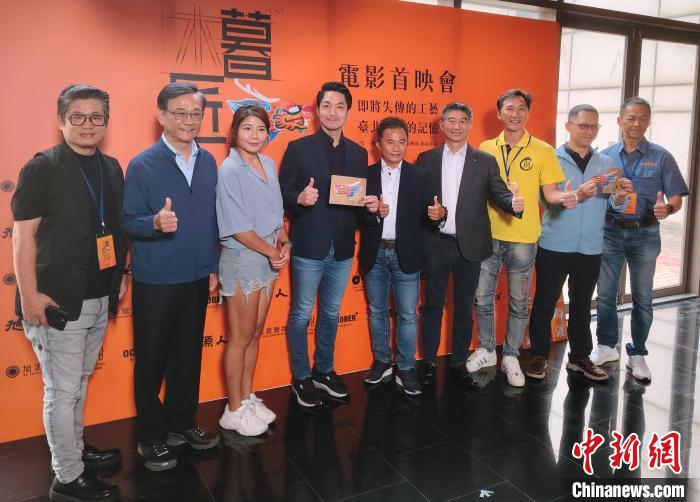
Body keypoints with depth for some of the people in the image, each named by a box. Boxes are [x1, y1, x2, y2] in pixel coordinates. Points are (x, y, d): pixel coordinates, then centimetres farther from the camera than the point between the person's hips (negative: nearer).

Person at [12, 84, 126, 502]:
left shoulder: (111, 168, 9)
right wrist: (29, 295, -16)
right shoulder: (43, 167, -9)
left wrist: (120, 276, 15)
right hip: (59, 301, -6)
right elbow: (23, 233, -11)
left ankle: (76, 448, 39)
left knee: (79, 382, 21)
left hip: (100, 299, 6)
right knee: (62, 391, 4)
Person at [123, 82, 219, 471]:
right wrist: (156, 222, -32)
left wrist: (213, 266, 10)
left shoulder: (208, 161, 4)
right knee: (151, 359, 8)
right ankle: (151, 436, 26)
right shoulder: (142, 165, -10)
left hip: (197, 277, 5)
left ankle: (181, 422, 34)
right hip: (155, 281, -5)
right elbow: (129, 222, -11)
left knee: (189, 354, 16)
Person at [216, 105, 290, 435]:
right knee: (241, 338, 4)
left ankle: (247, 398, 32)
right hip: (242, 260, -7)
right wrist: (274, 251, -11)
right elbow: (238, 228, -18)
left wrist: (284, 242, -3)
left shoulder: (268, 165, 6)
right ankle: (234, 410, 21)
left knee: (255, 334, 16)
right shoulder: (230, 170, -15)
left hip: (268, 259, 7)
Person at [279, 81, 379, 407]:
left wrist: (371, 206, -11)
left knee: (331, 314, 17)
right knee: (301, 315, 6)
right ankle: (301, 378, 23)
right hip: (308, 248, -4)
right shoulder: (298, 148, -4)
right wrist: (300, 198, -27)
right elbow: (282, 195, -6)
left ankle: (324, 371, 34)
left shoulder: (358, 153, 9)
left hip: (342, 249, 4)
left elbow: (361, 200, 11)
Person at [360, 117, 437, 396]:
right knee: (377, 311, 13)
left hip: (405, 254, -1)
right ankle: (381, 362, 29)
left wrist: (435, 213, -23)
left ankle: (406, 369, 16)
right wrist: (371, 212, -19)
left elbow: (426, 215, -1)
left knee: (407, 314, 3)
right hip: (375, 254, 1)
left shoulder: (420, 176, 2)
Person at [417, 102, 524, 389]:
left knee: (464, 307, 10)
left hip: (469, 246, 0)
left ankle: (458, 363, 23)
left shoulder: (485, 161, 4)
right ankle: (428, 362, 22)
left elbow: (499, 193, -4)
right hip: (436, 244, 0)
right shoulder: (426, 159, 5)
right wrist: (429, 211, -16)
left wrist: (513, 203, -27)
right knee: (433, 305, 9)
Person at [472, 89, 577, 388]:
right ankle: (487, 351, 28)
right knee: (482, 298, 9)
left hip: (523, 239, -2)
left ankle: (511, 356, 25)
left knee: (518, 302, 8)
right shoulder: (485, 149, 4)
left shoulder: (542, 150, -1)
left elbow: (550, 193, -1)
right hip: (489, 236, 2)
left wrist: (563, 198, -22)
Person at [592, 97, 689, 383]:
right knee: (605, 294, 8)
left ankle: (637, 354, 21)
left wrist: (667, 209, -25)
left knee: (642, 298, 7)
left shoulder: (661, 157, -1)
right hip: (610, 232, 1)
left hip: (645, 235, -1)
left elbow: (677, 197, -3)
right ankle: (606, 346, 25)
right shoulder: (604, 156, 4)